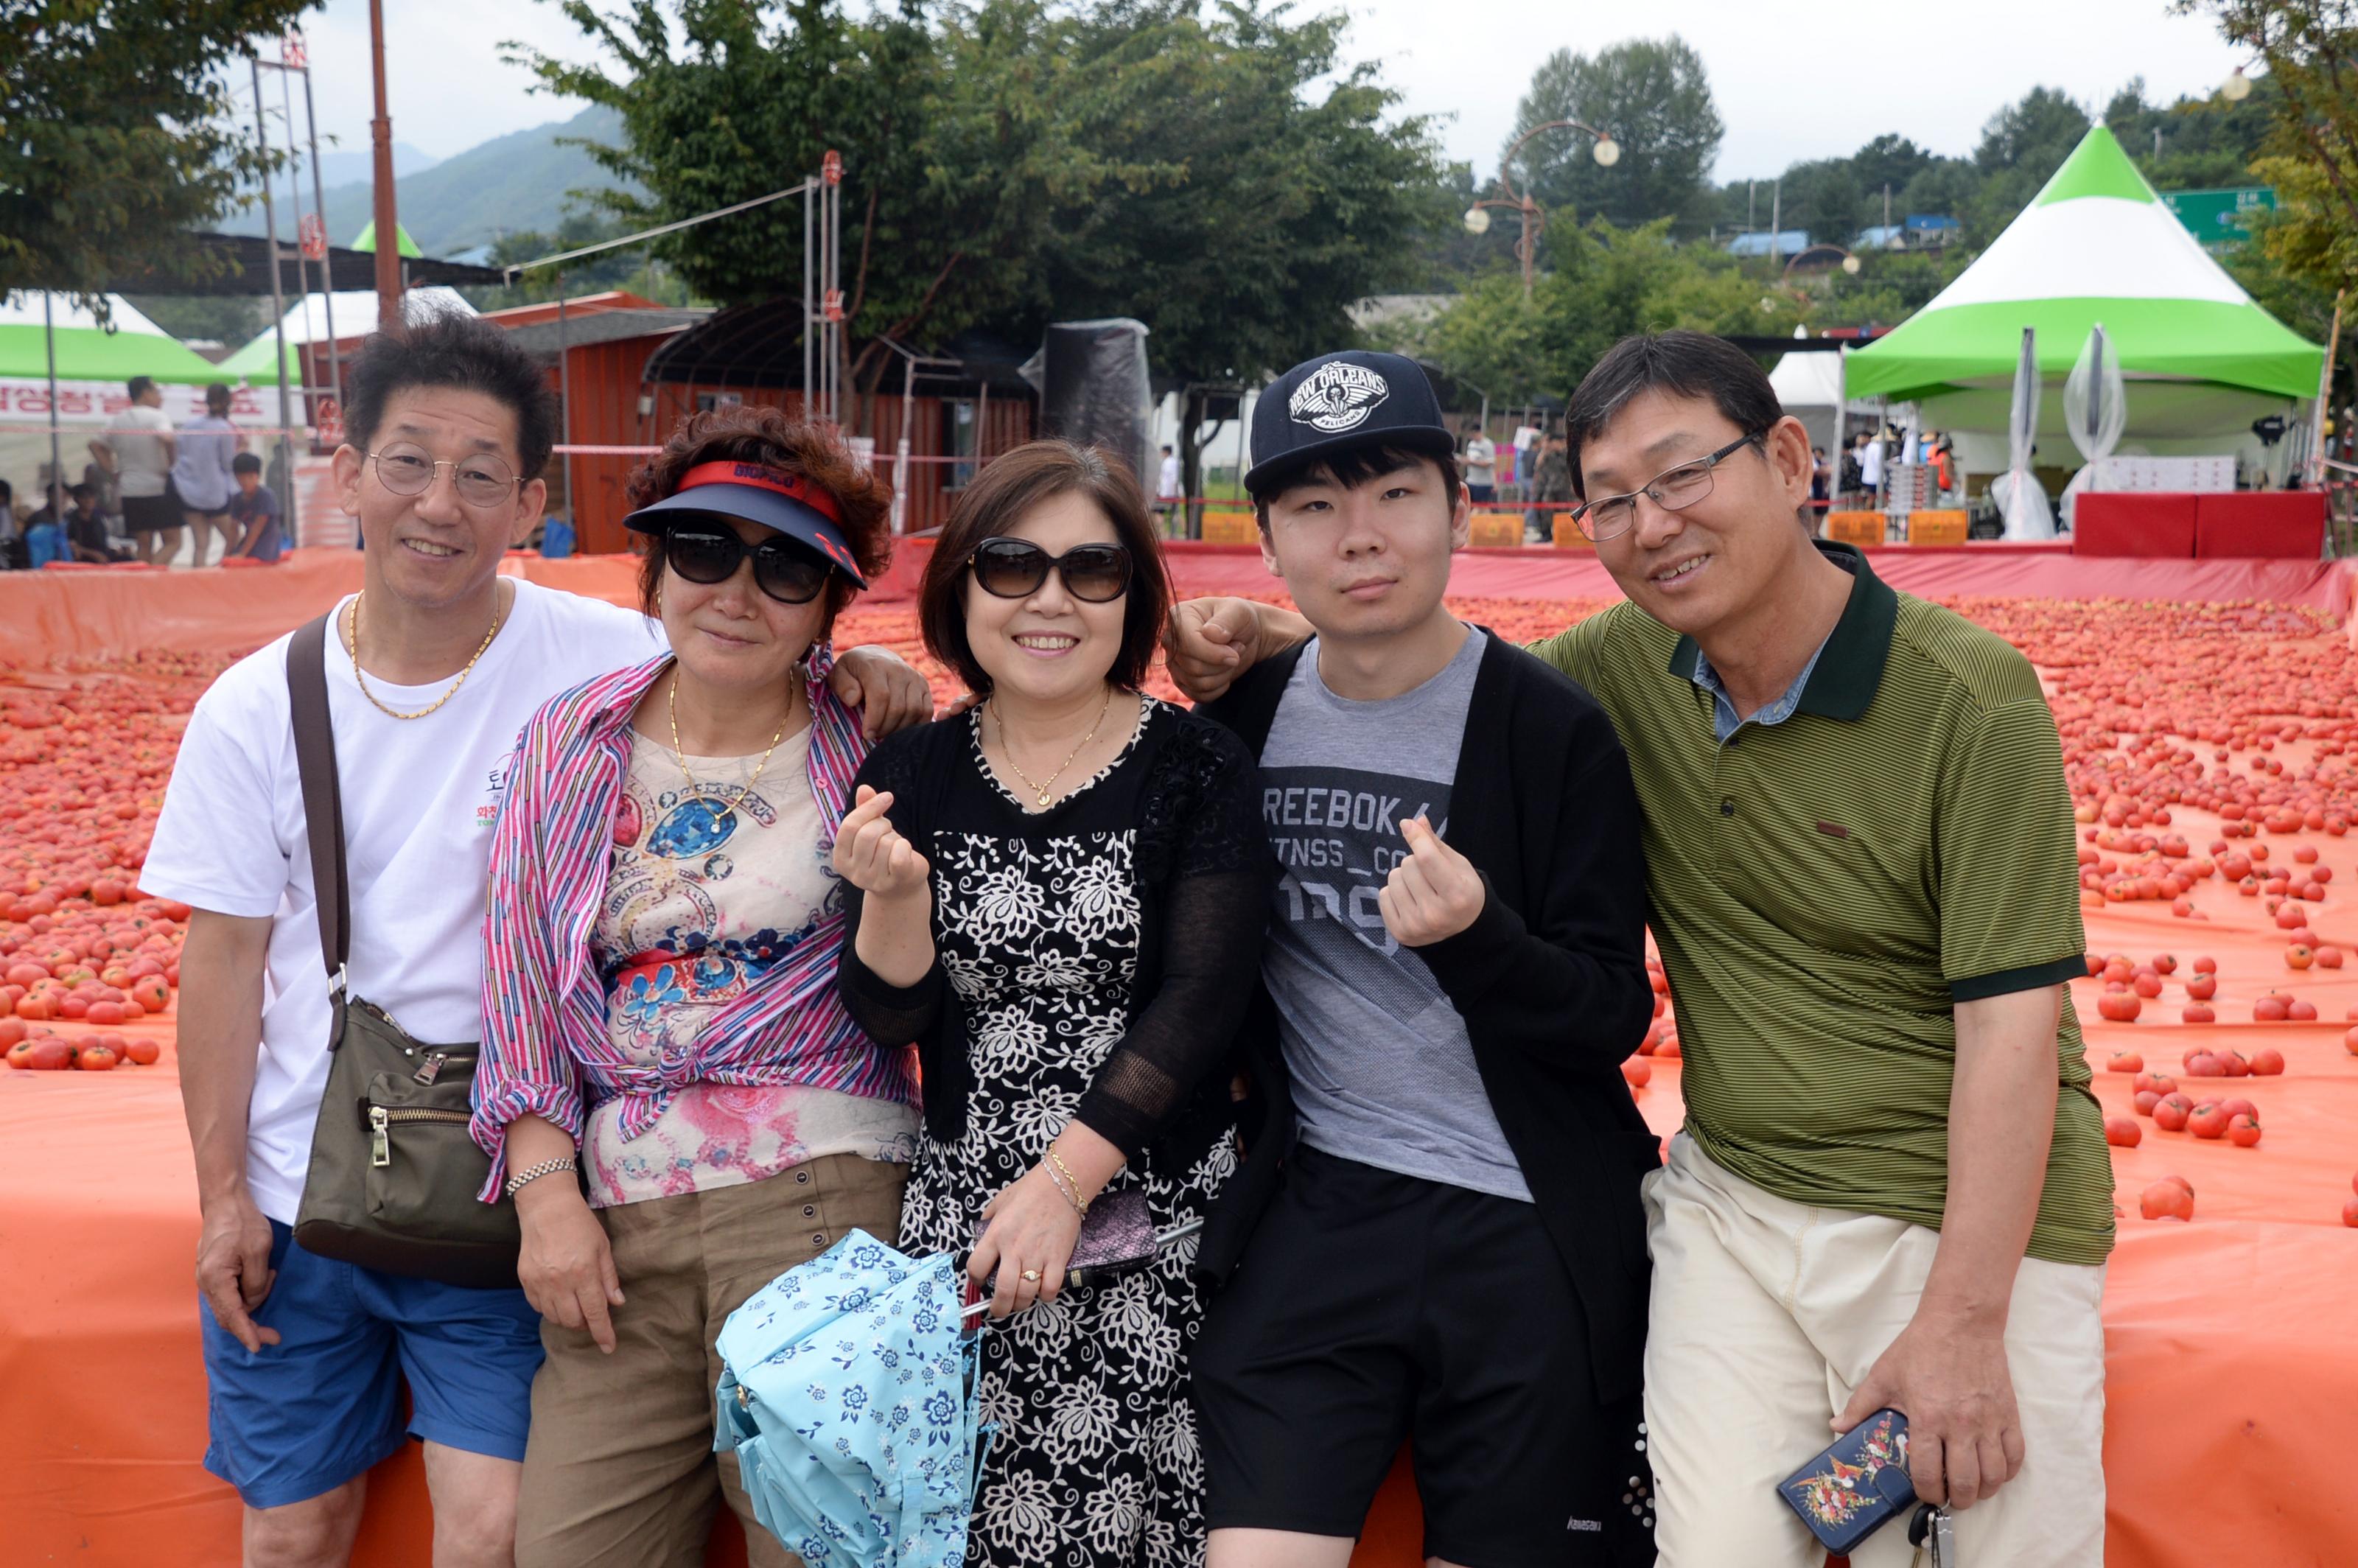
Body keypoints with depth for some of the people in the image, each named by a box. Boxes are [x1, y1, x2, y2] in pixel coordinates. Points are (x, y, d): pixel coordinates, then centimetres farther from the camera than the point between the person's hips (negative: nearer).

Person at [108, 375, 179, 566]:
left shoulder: (116, 421, 11)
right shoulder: (158, 416, -8)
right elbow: (166, 438, -27)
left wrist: (114, 474, 14)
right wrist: (172, 463, -13)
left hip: (130, 490, 6)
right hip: (160, 488, -6)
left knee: (144, 545, 10)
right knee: (172, 542, 0)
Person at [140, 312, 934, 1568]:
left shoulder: (603, 663, -10)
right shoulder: (256, 708, -3)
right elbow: (227, 956, 0)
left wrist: (856, 682, -25)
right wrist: (221, 1193, 0)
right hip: (298, 1194, 3)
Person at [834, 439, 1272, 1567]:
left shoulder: (1197, 767, -4)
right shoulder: (909, 775, 5)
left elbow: (1200, 1000, -11)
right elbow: (890, 1019, 4)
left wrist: (1063, 1184, -17)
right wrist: (896, 890, -15)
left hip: (1159, 1227, -2)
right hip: (960, 1221, 2)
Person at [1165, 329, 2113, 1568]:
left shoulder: (1969, 699, -15)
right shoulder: (1626, 665, 0)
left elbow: (2012, 1021, -17)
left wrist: (1963, 1325, -20)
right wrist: (1265, 638, 0)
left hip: (1970, 1220, -3)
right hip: (1734, 1201, 4)